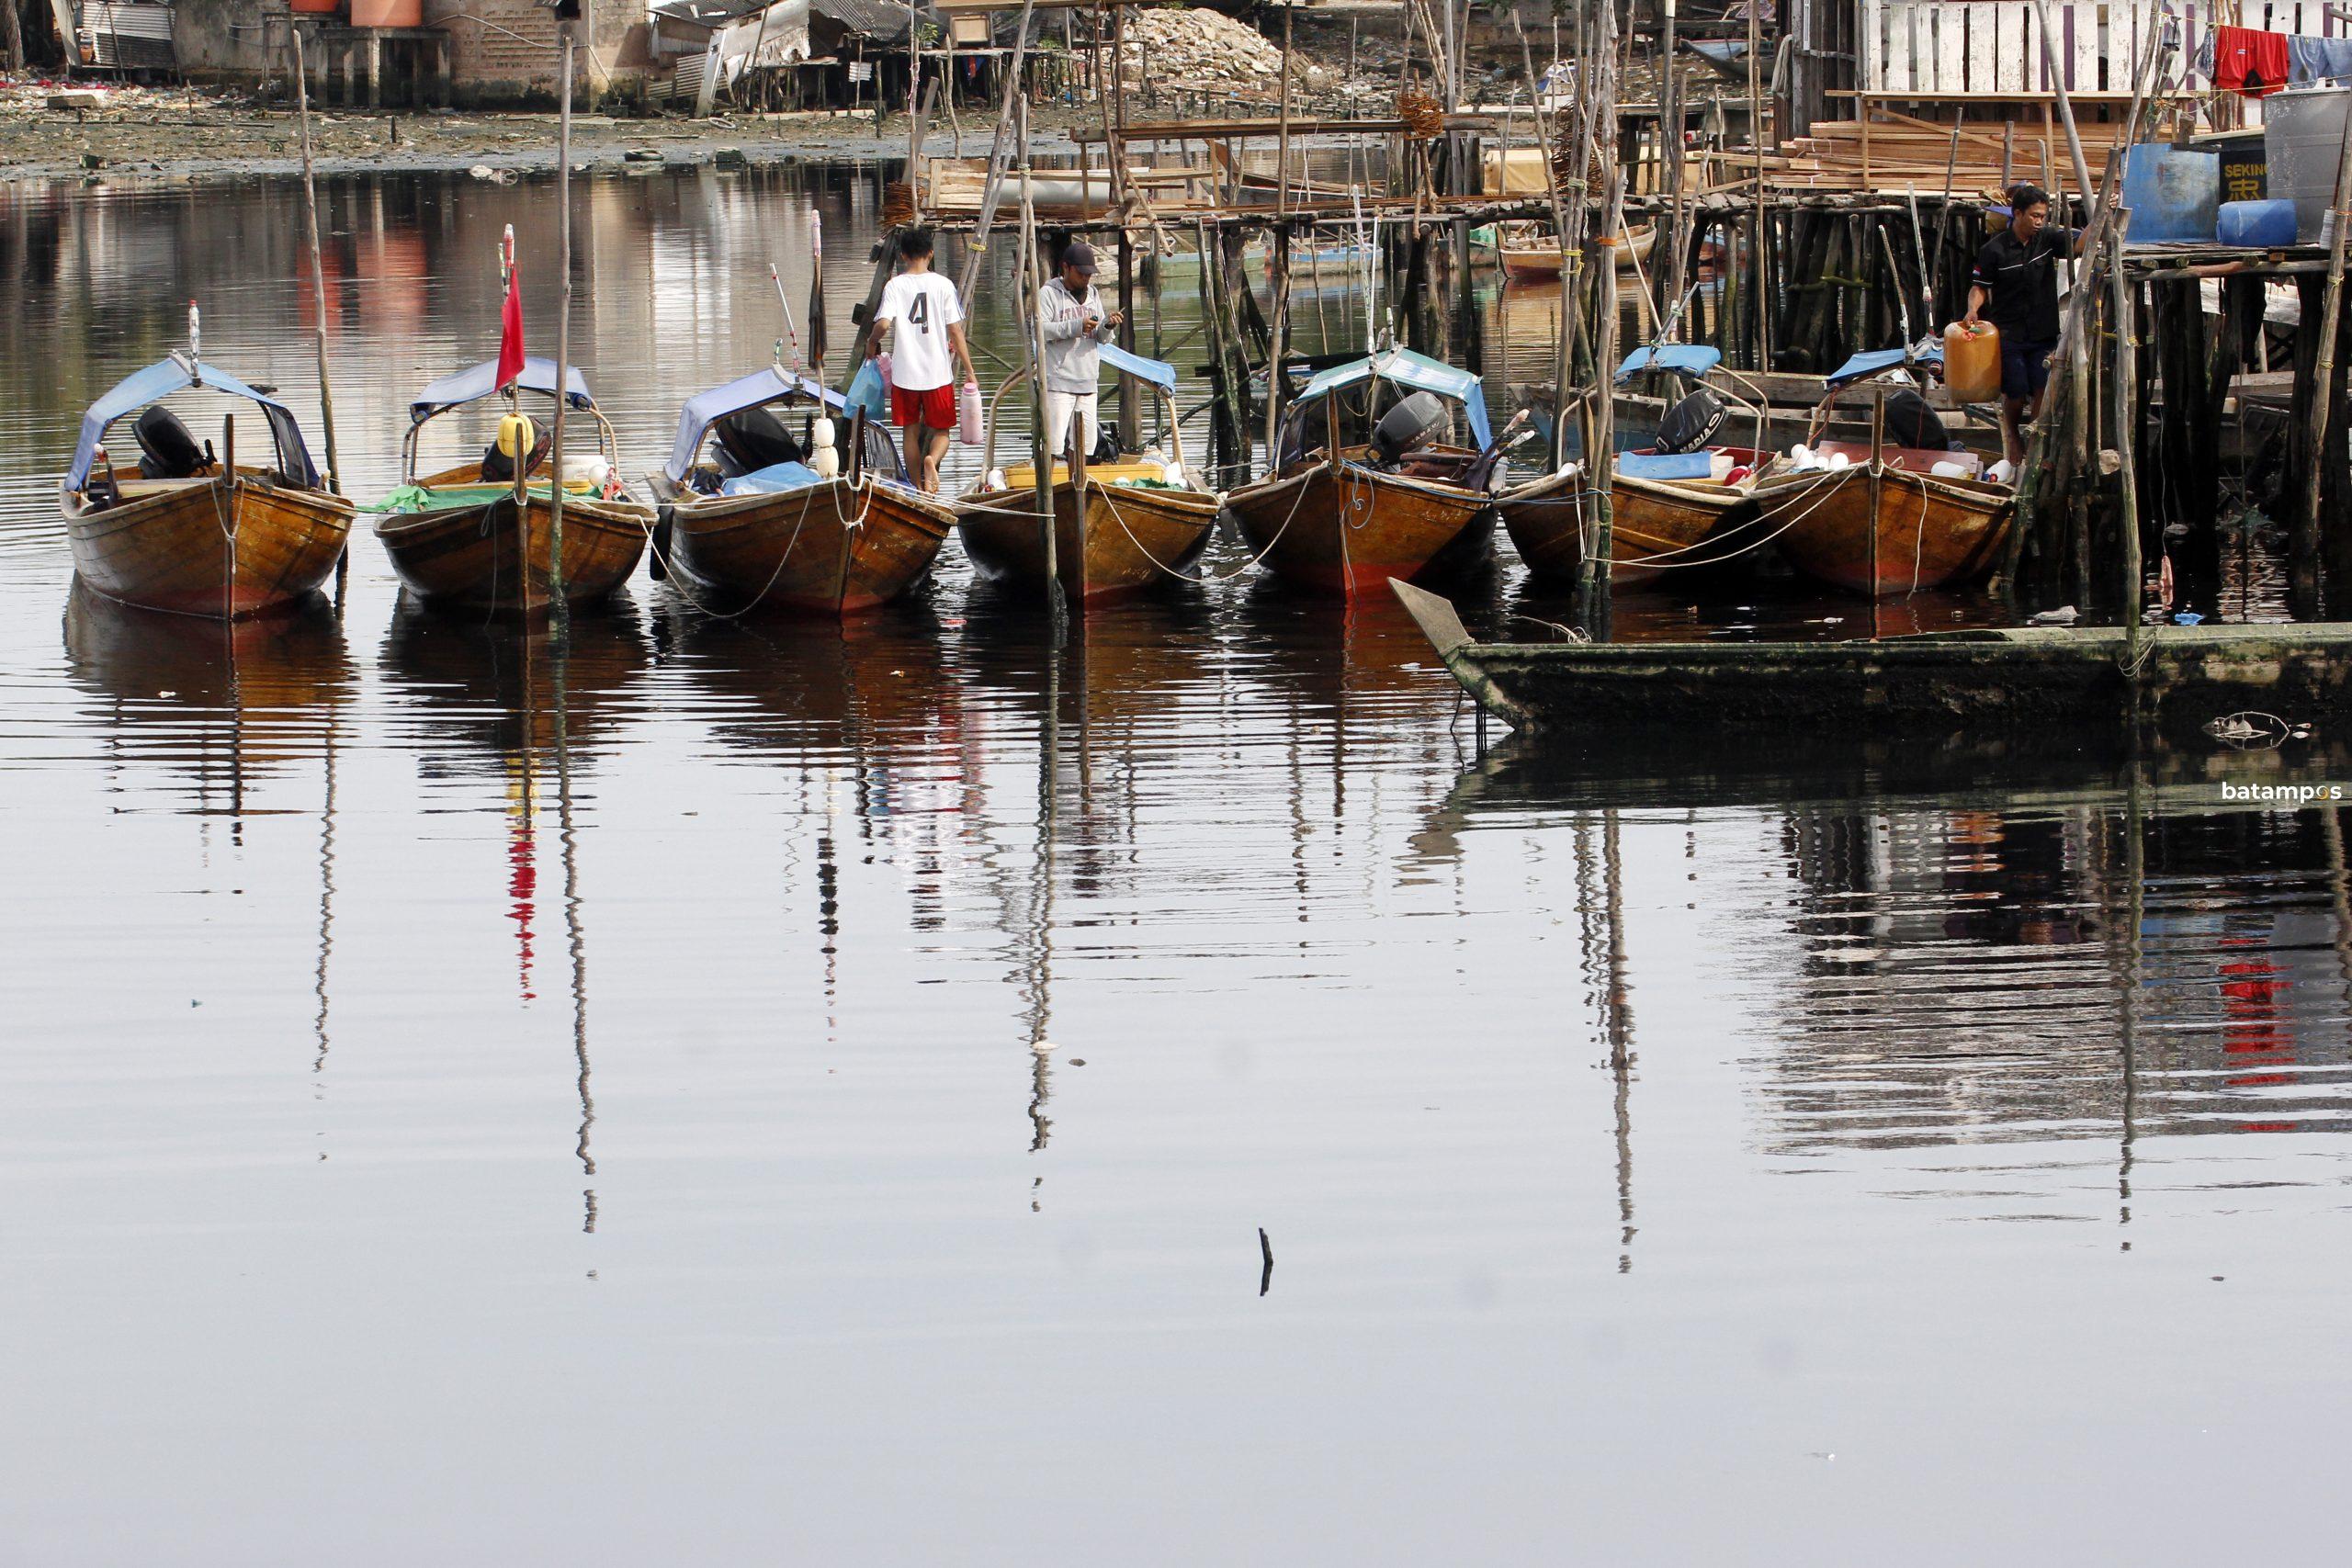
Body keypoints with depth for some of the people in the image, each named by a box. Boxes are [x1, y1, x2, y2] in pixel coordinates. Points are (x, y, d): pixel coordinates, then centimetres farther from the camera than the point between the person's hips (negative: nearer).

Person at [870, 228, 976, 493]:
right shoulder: (942, 285, -3)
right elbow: (955, 331, -3)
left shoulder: (895, 286, -3)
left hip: (904, 373, 0)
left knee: (911, 431, 12)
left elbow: (883, 324, -14)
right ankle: (931, 460, -22)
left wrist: (872, 343, 8)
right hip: (938, 372, 0)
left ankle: (919, 489, 14)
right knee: (941, 431, 9)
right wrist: (969, 370, 3)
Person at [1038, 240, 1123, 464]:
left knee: (1087, 443, 4)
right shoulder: (1048, 294, -1)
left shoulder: (1092, 294, 18)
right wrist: (1076, 326, -19)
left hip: (1088, 383, 6)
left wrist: (1107, 326, -6)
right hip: (1058, 383, -6)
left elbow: (1101, 338, 18)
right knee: (1055, 442, -13)